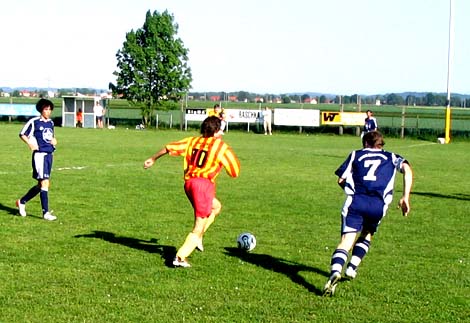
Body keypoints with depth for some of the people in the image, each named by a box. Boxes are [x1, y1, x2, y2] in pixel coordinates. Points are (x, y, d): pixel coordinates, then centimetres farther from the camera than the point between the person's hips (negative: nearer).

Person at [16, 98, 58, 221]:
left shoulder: (51, 123, 13)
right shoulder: (34, 122, -6)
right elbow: (22, 134, 0)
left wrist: (54, 140, 8)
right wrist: (30, 143, -14)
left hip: (49, 154, 8)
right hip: (40, 155, -8)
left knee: (41, 185, 12)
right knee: (45, 182, -12)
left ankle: (22, 201, 31)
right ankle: (46, 213, -8)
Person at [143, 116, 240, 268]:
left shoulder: (193, 141, 14)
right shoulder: (221, 146, -1)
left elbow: (169, 148, 15)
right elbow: (235, 172, 2)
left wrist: (153, 159, 29)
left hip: (189, 183, 7)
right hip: (204, 184, -7)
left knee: (216, 206, 30)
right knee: (199, 227, -1)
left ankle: (197, 237, 20)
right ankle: (180, 257, -12)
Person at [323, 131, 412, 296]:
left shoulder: (356, 154, 25)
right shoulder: (391, 157, 26)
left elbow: (341, 179, 17)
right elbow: (407, 169, 6)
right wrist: (405, 197, 4)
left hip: (355, 201, -1)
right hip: (379, 204, 1)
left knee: (346, 241, -9)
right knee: (366, 236, 28)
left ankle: (335, 272, -33)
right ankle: (352, 268, 19)